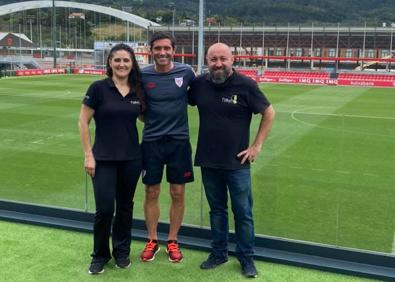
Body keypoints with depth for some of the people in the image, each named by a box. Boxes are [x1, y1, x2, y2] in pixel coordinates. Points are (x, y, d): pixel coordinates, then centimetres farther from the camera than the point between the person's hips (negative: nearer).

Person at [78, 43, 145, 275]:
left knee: (125, 206, 13)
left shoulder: (138, 90, 1)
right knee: (104, 209, -3)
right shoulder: (99, 88, -9)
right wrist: (89, 155, -9)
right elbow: (83, 122, -6)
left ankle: (122, 251, 31)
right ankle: (100, 255, 19)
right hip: (104, 158, -3)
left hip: (132, 158, 3)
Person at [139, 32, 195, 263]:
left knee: (178, 194, 6)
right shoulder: (143, 75, -5)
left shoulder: (186, 72, -5)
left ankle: (173, 241, 23)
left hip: (179, 140, 0)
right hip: (151, 141, 0)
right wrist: (150, 119, -1)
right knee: (151, 193, 7)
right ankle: (152, 241, 25)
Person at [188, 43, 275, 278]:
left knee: (243, 212, 6)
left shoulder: (246, 85, -12)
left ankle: (247, 258, 22)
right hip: (208, 161, 3)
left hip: (237, 162, -3)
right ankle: (219, 252, 31)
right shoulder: (200, 83, -2)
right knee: (217, 209, 16)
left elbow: (269, 113, -3)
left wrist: (257, 146, -5)